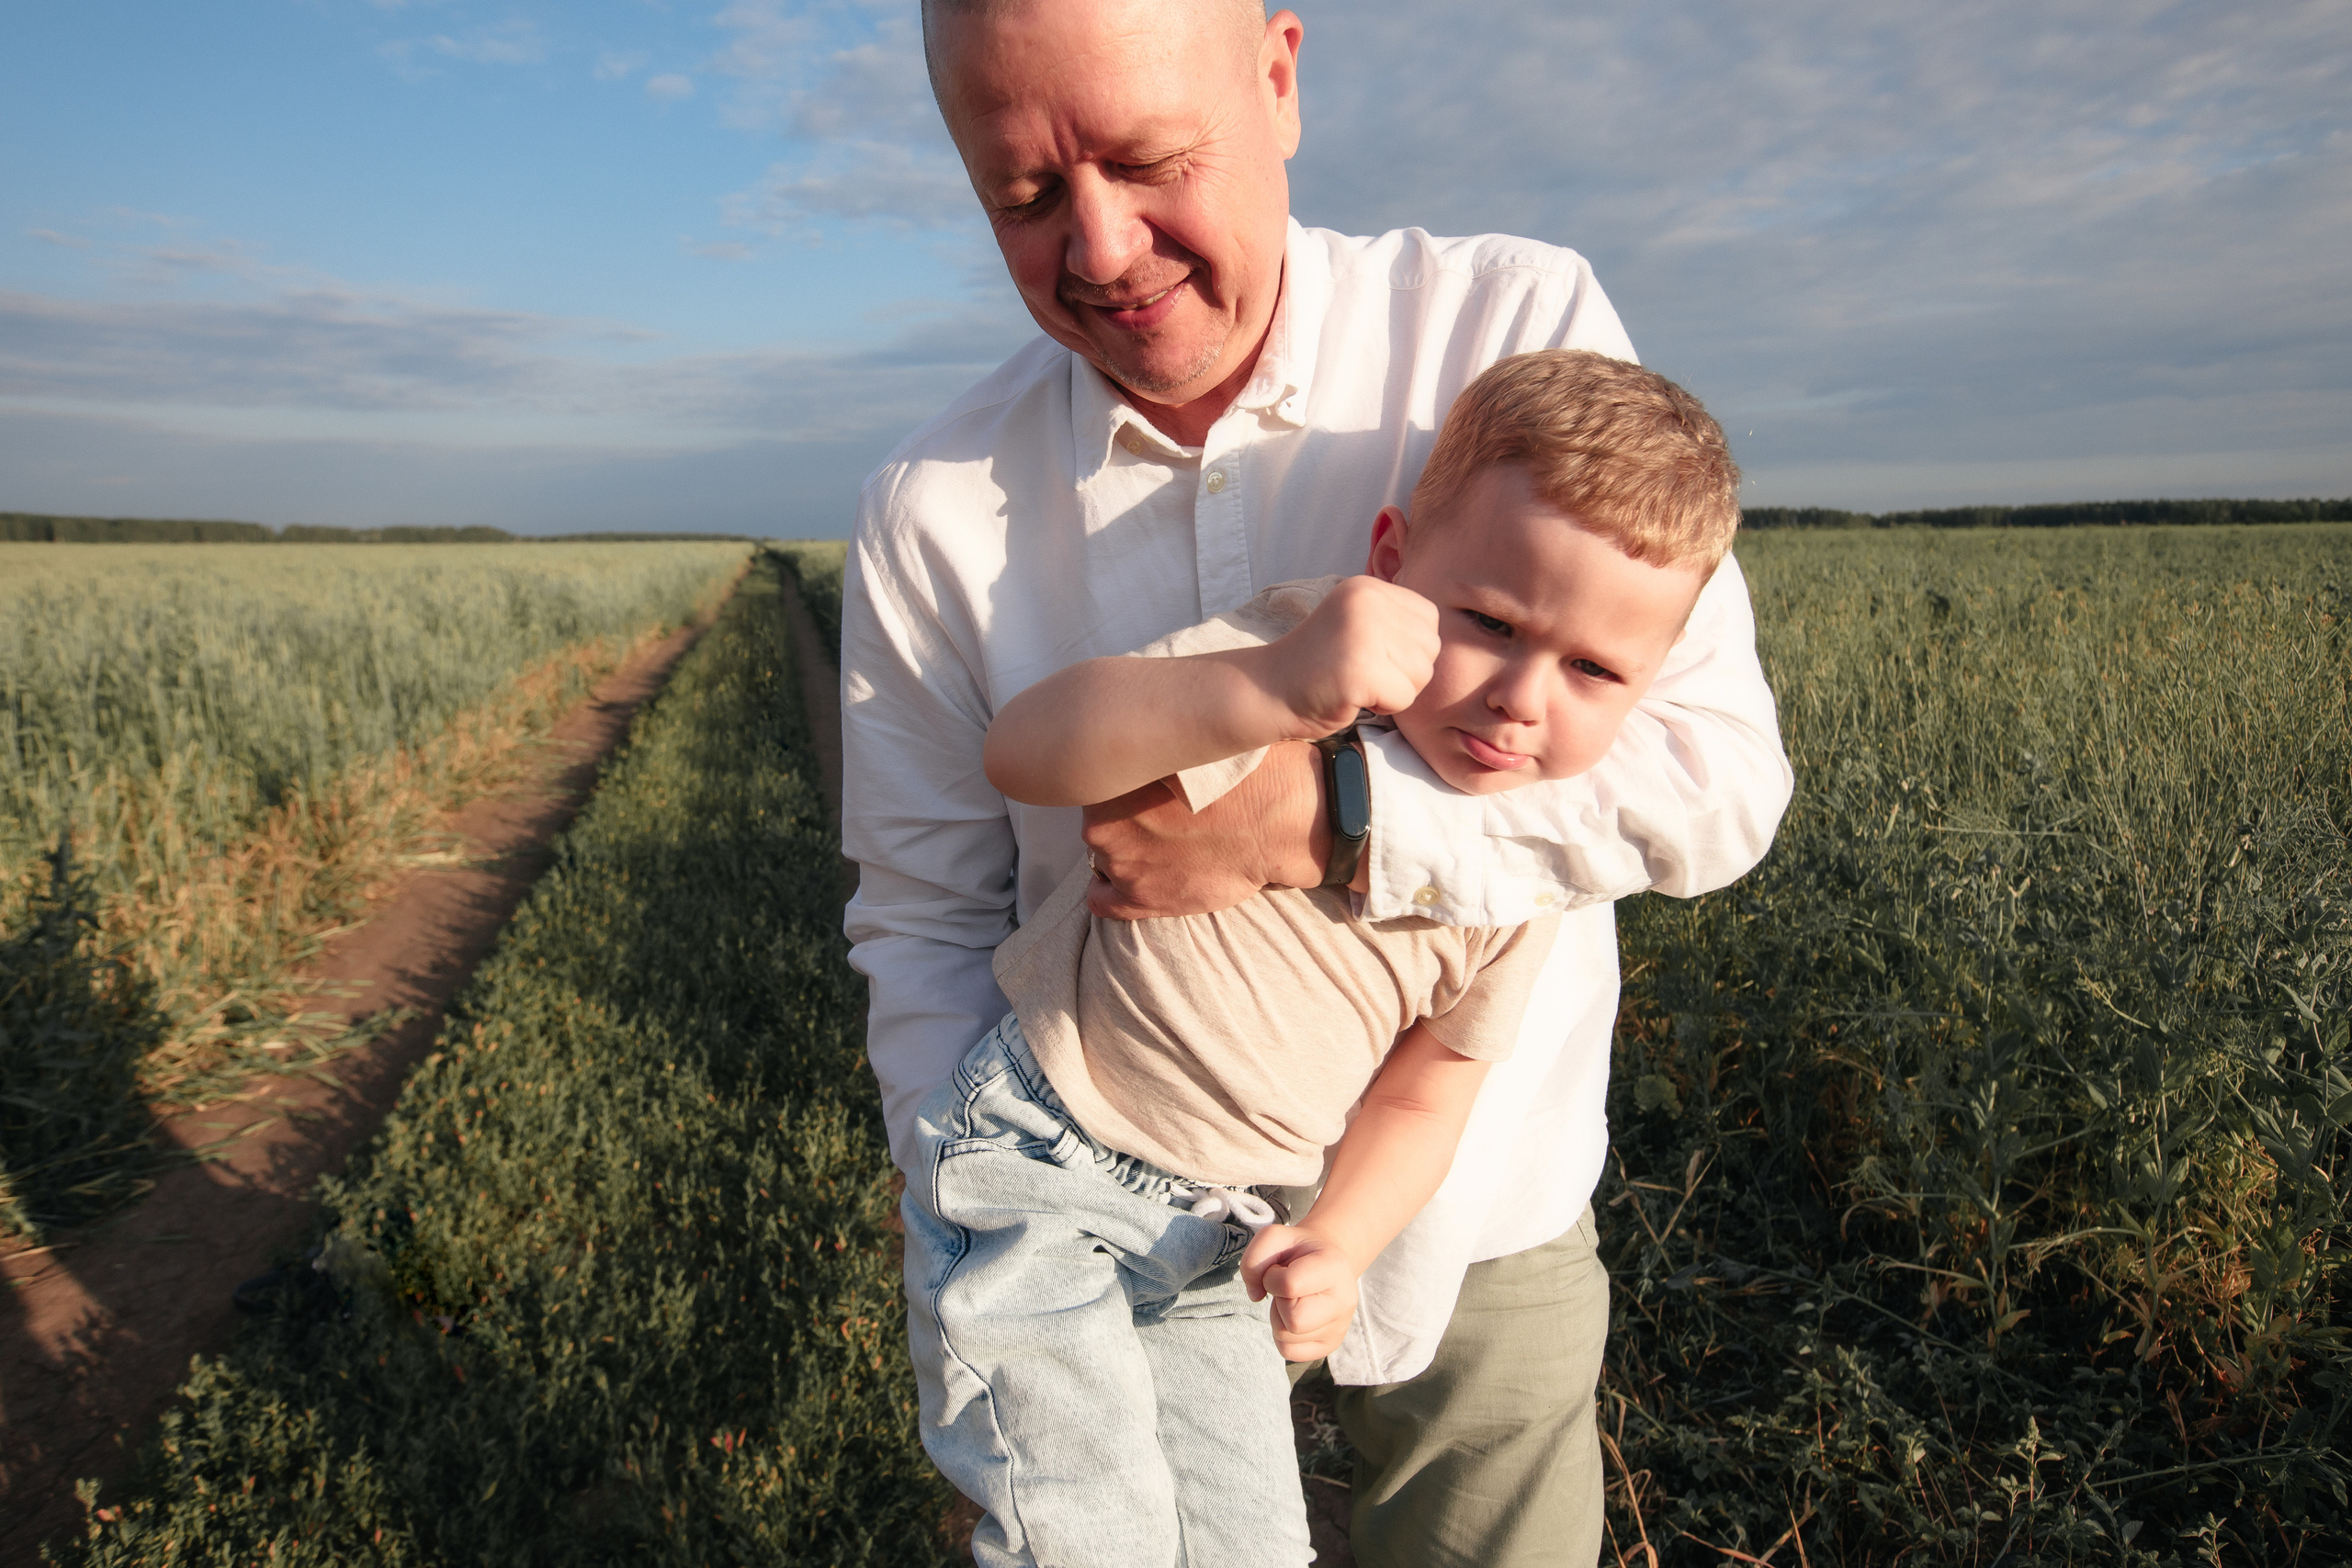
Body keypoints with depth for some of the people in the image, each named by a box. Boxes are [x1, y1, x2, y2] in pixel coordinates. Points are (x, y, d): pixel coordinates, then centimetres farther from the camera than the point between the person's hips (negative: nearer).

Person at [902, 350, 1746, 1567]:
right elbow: (1023, 752, -38)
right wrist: (1272, 689, -53)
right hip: (1036, 1162, -5)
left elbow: (1424, 1093, 6)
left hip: (1214, 1232, 5)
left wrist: (1338, 1242, -12)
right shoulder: (1290, 659, -22)